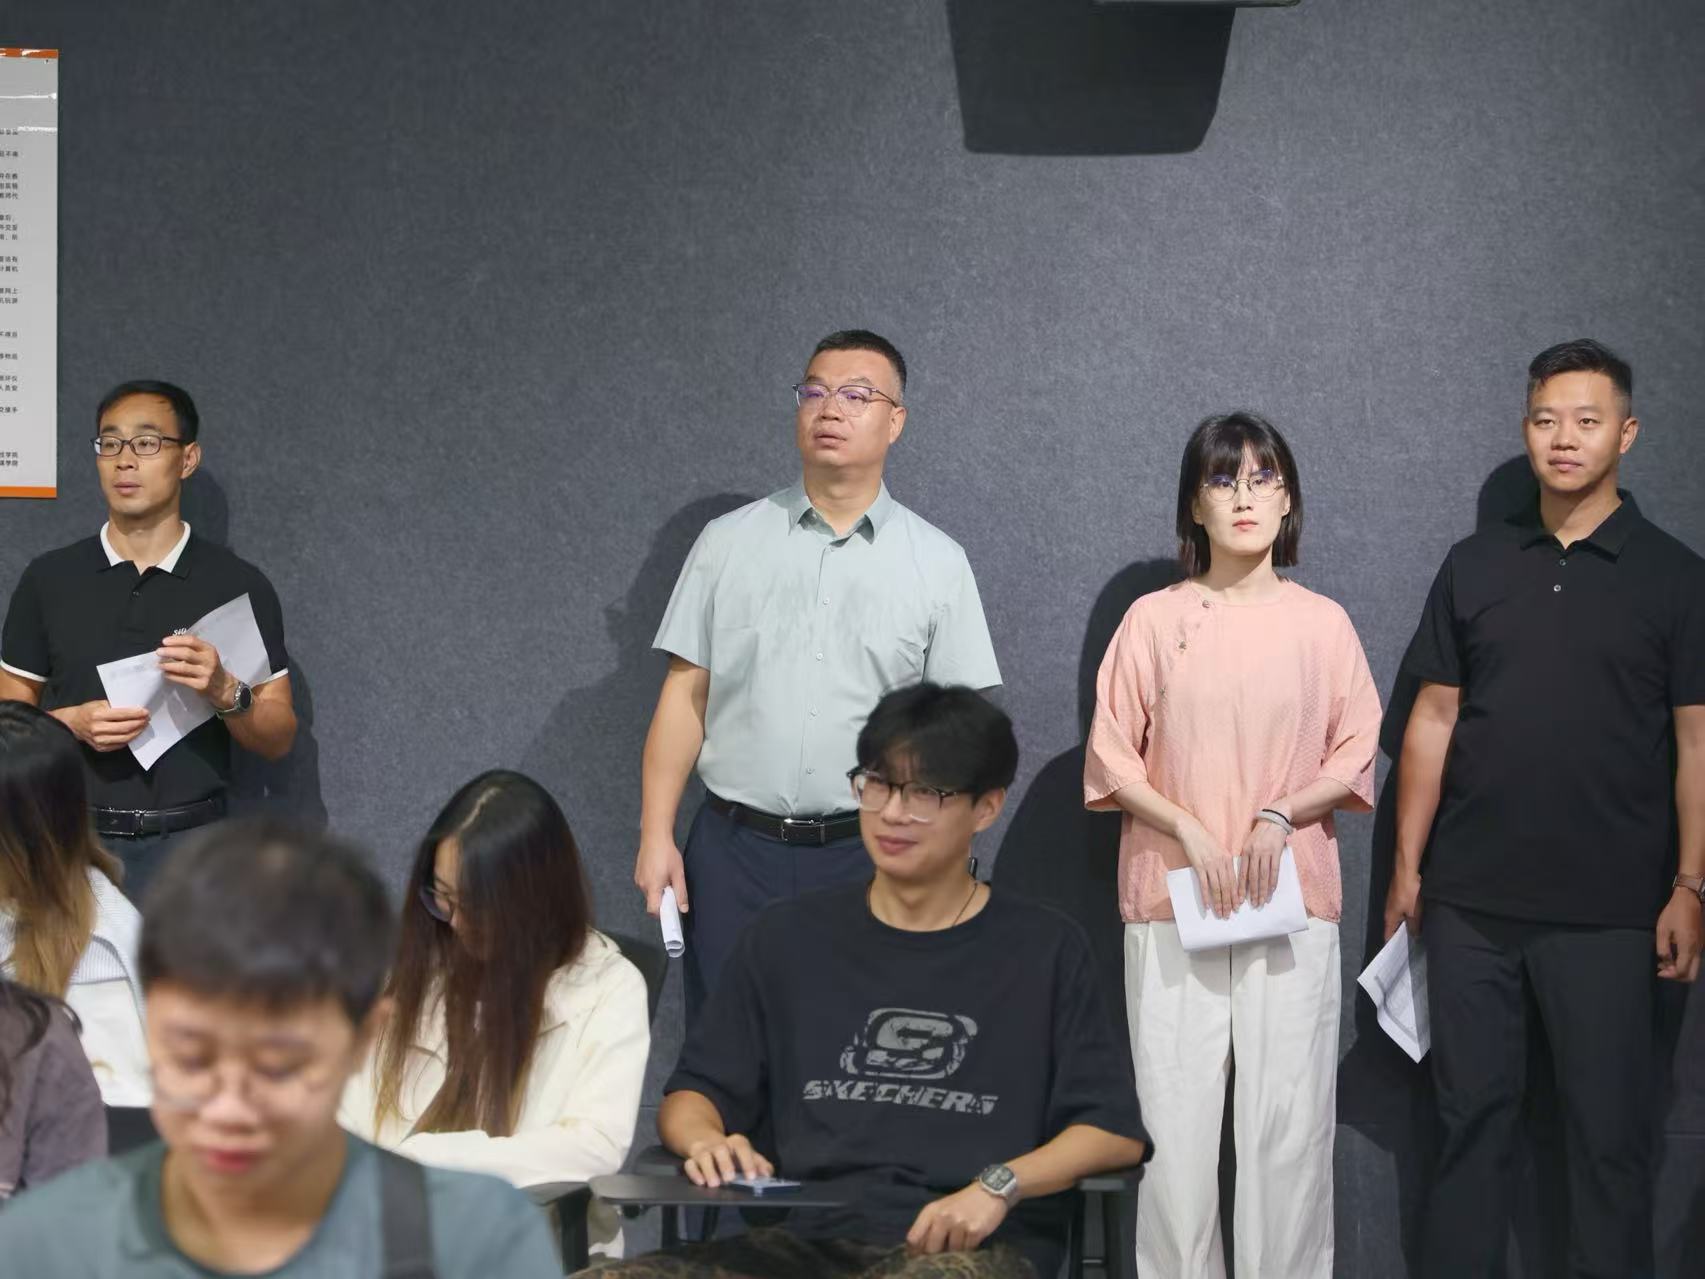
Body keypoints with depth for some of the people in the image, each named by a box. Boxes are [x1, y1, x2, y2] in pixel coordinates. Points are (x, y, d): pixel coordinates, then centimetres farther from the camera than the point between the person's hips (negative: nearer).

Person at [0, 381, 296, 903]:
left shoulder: (239, 585, 2)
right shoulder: (49, 579, 6)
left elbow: (278, 738, 3)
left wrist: (225, 693, -17)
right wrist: (71, 722, -12)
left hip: (189, 844, -1)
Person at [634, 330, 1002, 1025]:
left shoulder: (938, 564, 4)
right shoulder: (729, 542, 6)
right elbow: (685, 692, 5)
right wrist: (656, 835, -1)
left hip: (868, 856, -1)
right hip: (734, 849, 1)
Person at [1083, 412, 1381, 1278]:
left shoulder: (1323, 623, 5)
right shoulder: (1153, 619, 2)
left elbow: (1357, 759, 6)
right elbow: (1111, 758, 2)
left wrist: (1280, 817, -10)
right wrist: (1188, 830, -11)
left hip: (1293, 897, 1)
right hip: (1172, 894, 0)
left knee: (1289, 1116, -2)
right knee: (1175, 1112, -2)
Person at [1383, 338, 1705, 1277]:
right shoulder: (1475, 567, 7)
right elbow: (1433, 721, 9)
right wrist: (1407, 866, 5)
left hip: (1607, 911, -2)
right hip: (1472, 900, 2)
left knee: (1609, 1131, 3)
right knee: (1471, 1117, 8)